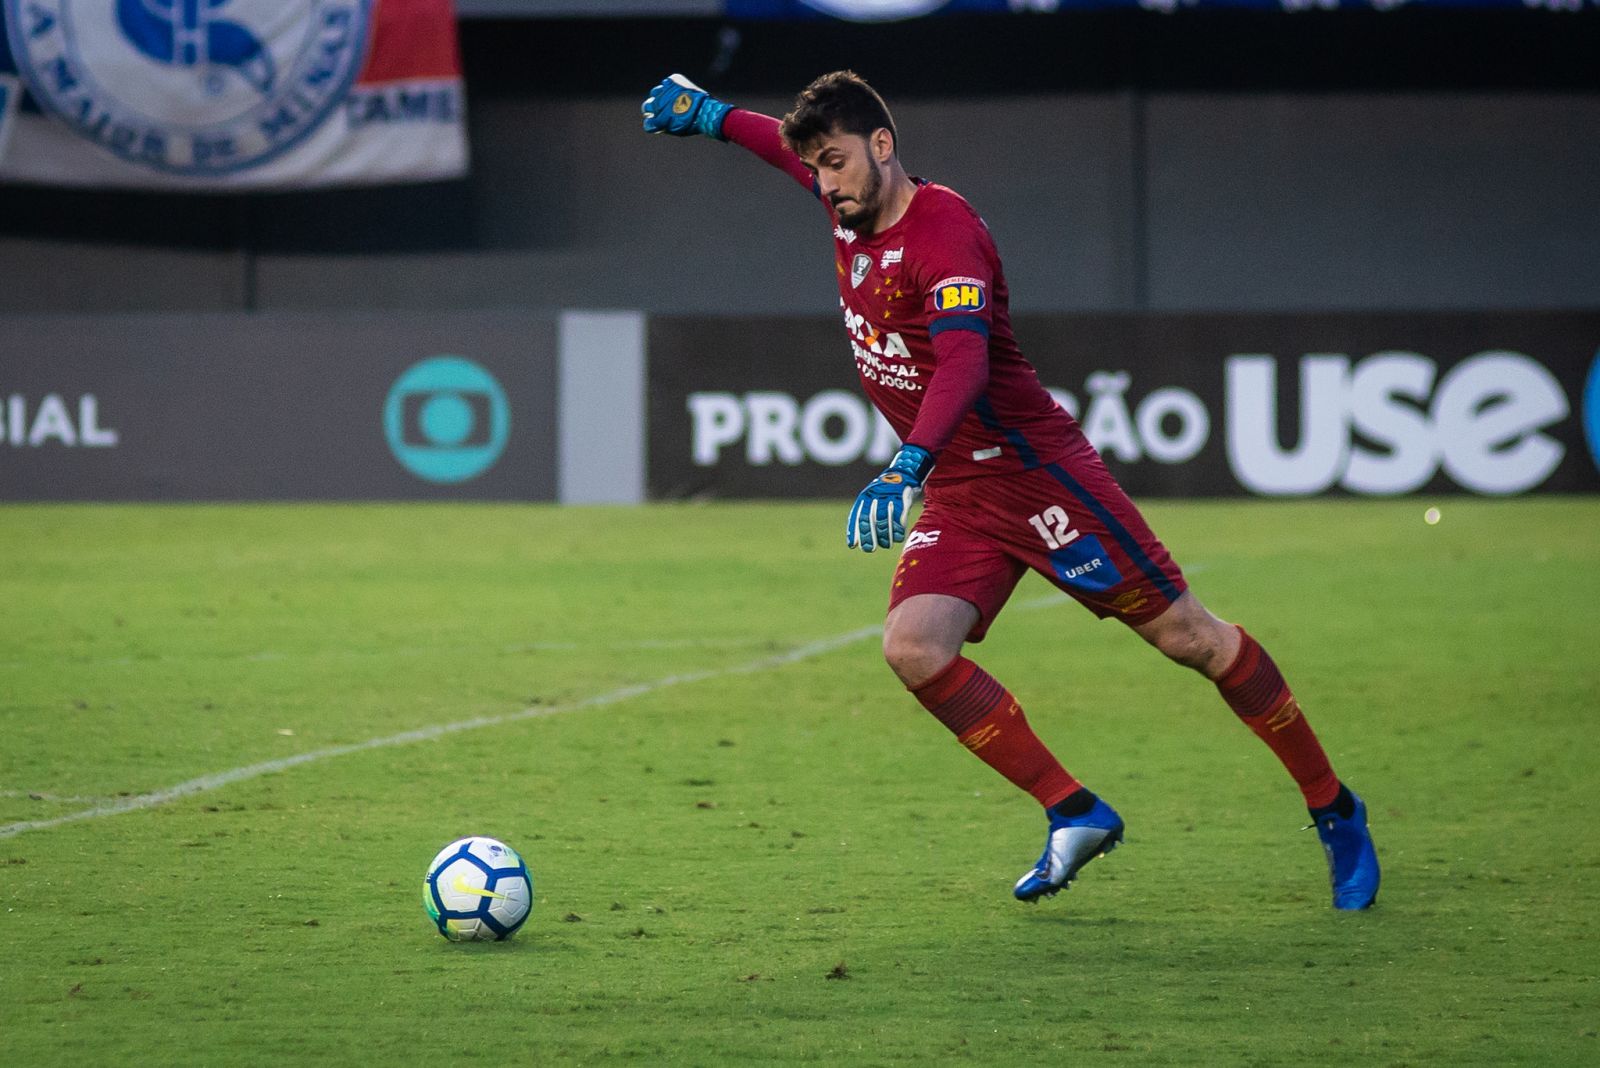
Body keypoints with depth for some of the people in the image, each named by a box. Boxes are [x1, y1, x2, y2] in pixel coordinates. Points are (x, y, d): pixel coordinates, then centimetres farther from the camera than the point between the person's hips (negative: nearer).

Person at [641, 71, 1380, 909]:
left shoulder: (943, 228, -20)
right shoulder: (851, 211, 5)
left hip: (1036, 468, -8)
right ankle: (1074, 815, -5)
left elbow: (965, 359, -36)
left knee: (1186, 635, -3)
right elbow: (794, 148, 31)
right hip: (958, 494, 8)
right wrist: (713, 117, 27)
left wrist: (910, 465, -47)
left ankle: (1335, 813, 10)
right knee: (913, 647, -15)